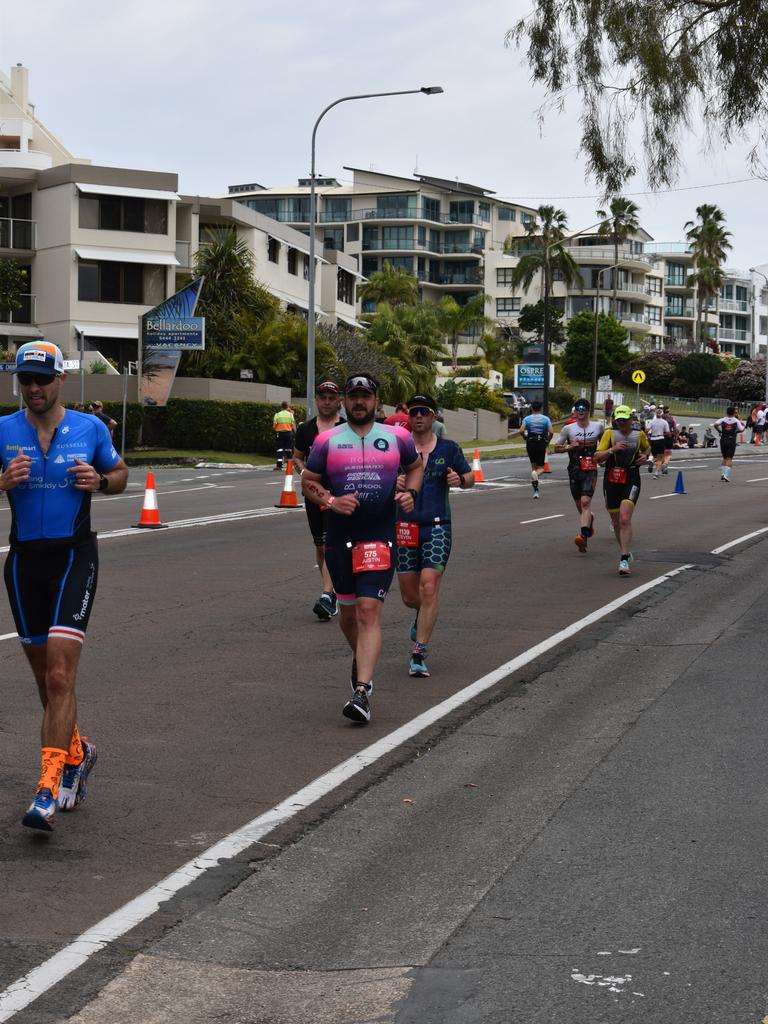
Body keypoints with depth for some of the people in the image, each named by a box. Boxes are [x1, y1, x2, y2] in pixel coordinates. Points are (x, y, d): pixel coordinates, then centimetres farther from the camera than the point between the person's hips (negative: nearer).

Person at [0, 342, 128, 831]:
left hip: (75, 557, -3)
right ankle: (76, 751, 38)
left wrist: (99, 481, -7)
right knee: (46, 676, 13)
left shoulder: (90, 428, 1)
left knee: (59, 676, -14)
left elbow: (120, 473, 14)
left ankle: (49, 790, -14)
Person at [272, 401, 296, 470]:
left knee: (279, 449, 0)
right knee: (288, 449, 11)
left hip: (279, 433, -1)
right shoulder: (290, 414, 0)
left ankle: (279, 465, -10)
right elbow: (293, 425, -2)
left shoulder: (277, 415, -3)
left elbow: (274, 426, -4)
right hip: (288, 433, 1)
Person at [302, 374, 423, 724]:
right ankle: (362, 658, 45)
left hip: (380, 538, -2)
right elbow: (307, 482, 7)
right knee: (347, 608, 15)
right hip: (339, 536, 2)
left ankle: (362, 692, -18)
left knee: (369, 610, -13)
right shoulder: (327, 440, 3)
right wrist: (331, 501, -12)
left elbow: (415, 466, 22)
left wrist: (410, 492, 1)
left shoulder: (397, 437, 5)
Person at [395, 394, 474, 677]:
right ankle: (423, 618, 45)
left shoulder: (448, 448, 5)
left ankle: (419, 654, -8)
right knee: (409, 597, 7)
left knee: (429, 589, -14)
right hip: (405, 526, 1)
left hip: (437, 526, -1)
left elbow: (470, 477, 15)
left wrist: (460, 479, -8)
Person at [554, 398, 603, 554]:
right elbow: (556, 447, 5)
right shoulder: (568, 429, 2)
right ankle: (589, 519, 47)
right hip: (574, 469, 2)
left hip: (590, 469, -2)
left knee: (585, 501, -19)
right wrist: (569, 447, -12)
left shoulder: (598, 426, 5)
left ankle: (583, 536, -29)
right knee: (579, 504, 13)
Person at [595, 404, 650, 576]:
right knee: (616, 522, 11)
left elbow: (647, 447, 26)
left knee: (625, 519, -18)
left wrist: (645, 456, 4)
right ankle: (626, 553, 34)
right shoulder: (609, 433, -3)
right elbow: (597, 458, -8)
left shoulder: (639, 434, 3)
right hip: (611, 480, 2)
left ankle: (624, 561, -17)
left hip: (631, 480, -1)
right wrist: (613, 449, -23)